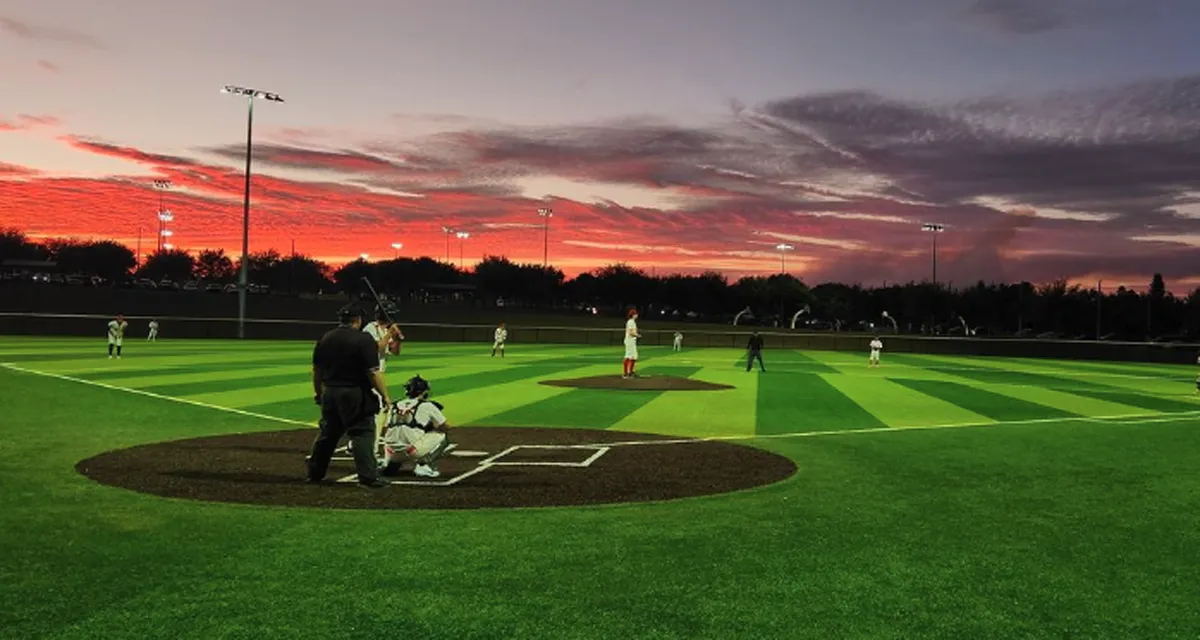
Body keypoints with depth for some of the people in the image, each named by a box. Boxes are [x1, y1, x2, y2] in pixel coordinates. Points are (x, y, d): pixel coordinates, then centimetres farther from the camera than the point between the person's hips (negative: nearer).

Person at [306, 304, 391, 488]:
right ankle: (369, 477, -6)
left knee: (327, 434, 17)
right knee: (363, 434, -3)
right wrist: (385, 396, -9)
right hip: (355, 395, -6)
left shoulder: (325, 339, 9)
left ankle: (315, 473, 27)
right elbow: (373, 373, -15)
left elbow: (316, 370, 14)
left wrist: (318, 393, 25)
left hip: (329, 394, 6)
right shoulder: (364, 340, -11)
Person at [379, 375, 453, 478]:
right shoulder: (427, 405, 7)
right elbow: (445, 426, 15)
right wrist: (433, 428, 36)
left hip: (393, 452, 6)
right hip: (412, 450, -5)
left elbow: (385, 432, 20)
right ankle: (423, 465, -2)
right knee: (442, 436, 13)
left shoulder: (395, 406, 17)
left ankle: (389, 465, 12)